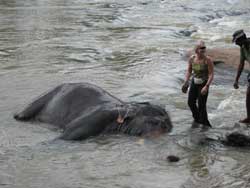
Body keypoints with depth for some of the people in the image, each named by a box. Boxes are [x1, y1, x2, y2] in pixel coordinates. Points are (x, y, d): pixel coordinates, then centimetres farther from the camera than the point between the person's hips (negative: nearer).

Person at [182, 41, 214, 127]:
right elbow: (189, 71, 8)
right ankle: (197, 118, 38)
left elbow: (211, 75, -18)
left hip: (204, 84, -5)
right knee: (191, 102, 10)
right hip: (194, 83, 5)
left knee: (201, 105, -7)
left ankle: (205, 124, 12)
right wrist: (185, 83, 1)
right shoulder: (192, 58, -5)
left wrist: (206, 86, -26)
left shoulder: (208, 60, -19)